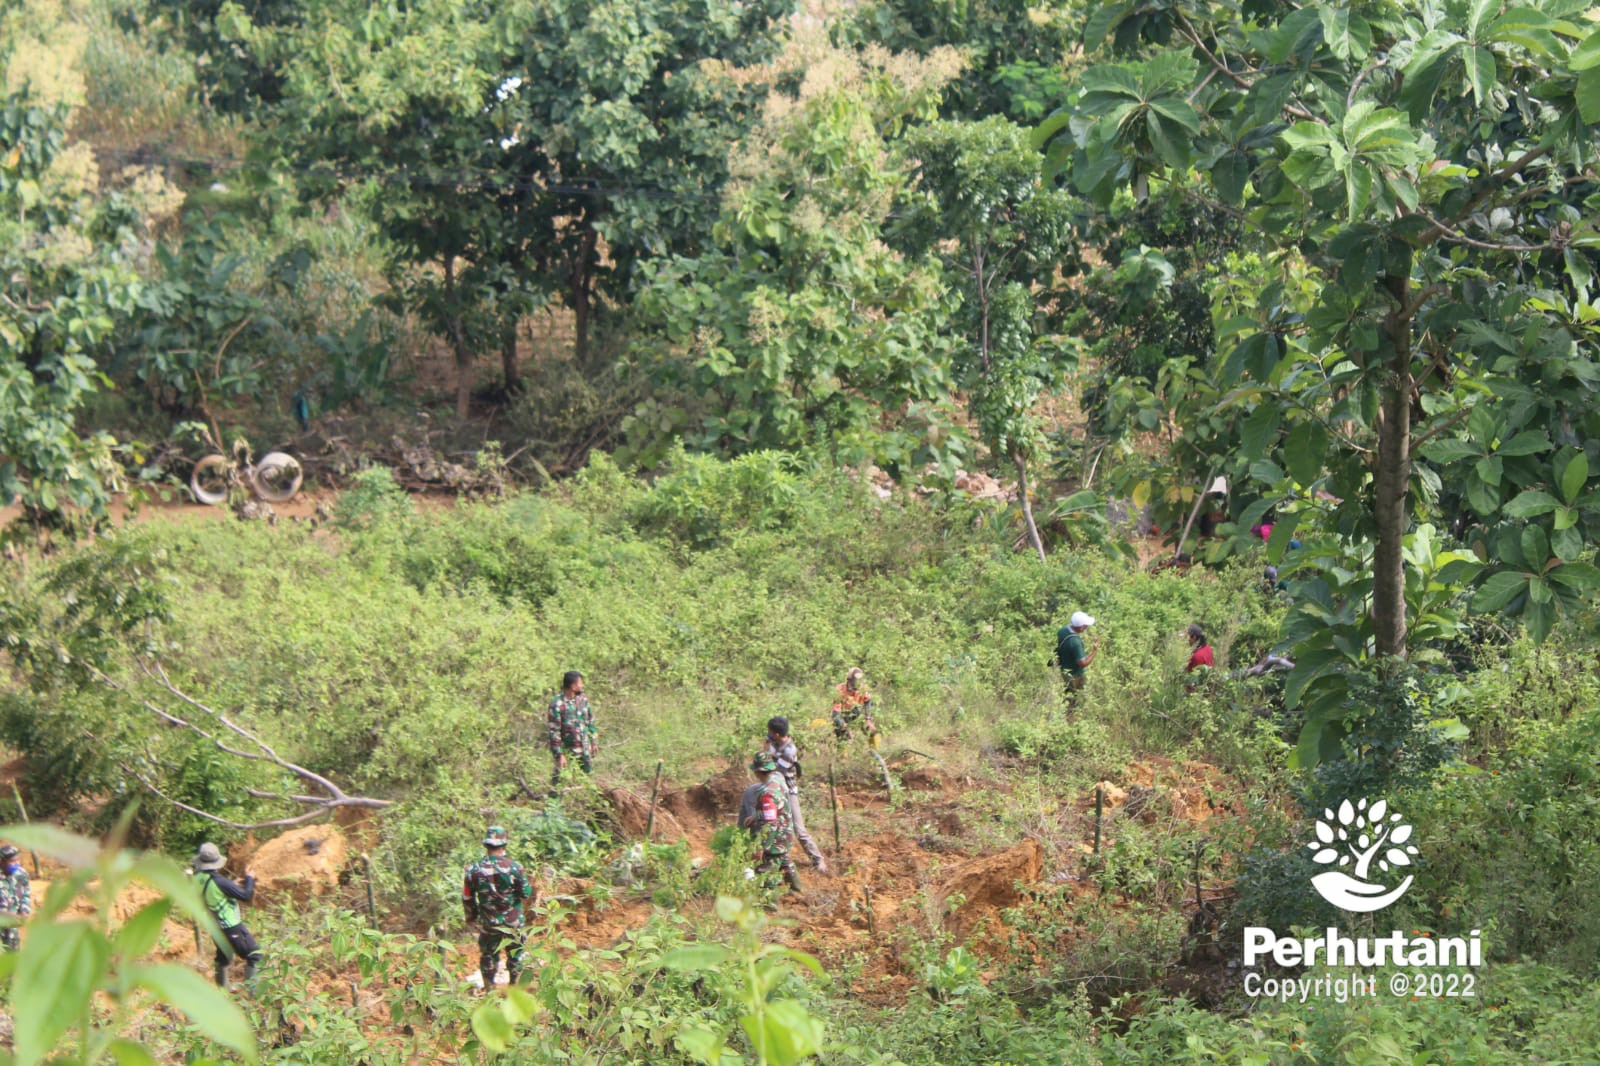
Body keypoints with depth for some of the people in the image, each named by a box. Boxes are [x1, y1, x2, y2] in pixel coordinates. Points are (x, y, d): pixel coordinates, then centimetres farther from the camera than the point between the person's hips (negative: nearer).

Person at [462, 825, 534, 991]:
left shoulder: (474, 869, -11)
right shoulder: (514, 867, -16)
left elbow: (467, 898, -1)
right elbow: (526, 893, -9)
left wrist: (471, 916, 16)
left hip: (488, 924, 1)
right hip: (513, 923, -1)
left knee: (488, 956, 17)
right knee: (515, 954, 17)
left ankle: (489, 989, 26)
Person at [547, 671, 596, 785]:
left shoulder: (583, 699, 1)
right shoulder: (557, 704, -20)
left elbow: (590, 721, 13)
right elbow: (554, 732, -19)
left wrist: (593, 742, 15)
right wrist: (559, 755, -20)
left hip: (585, 750, 6)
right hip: (568, 752, -6)